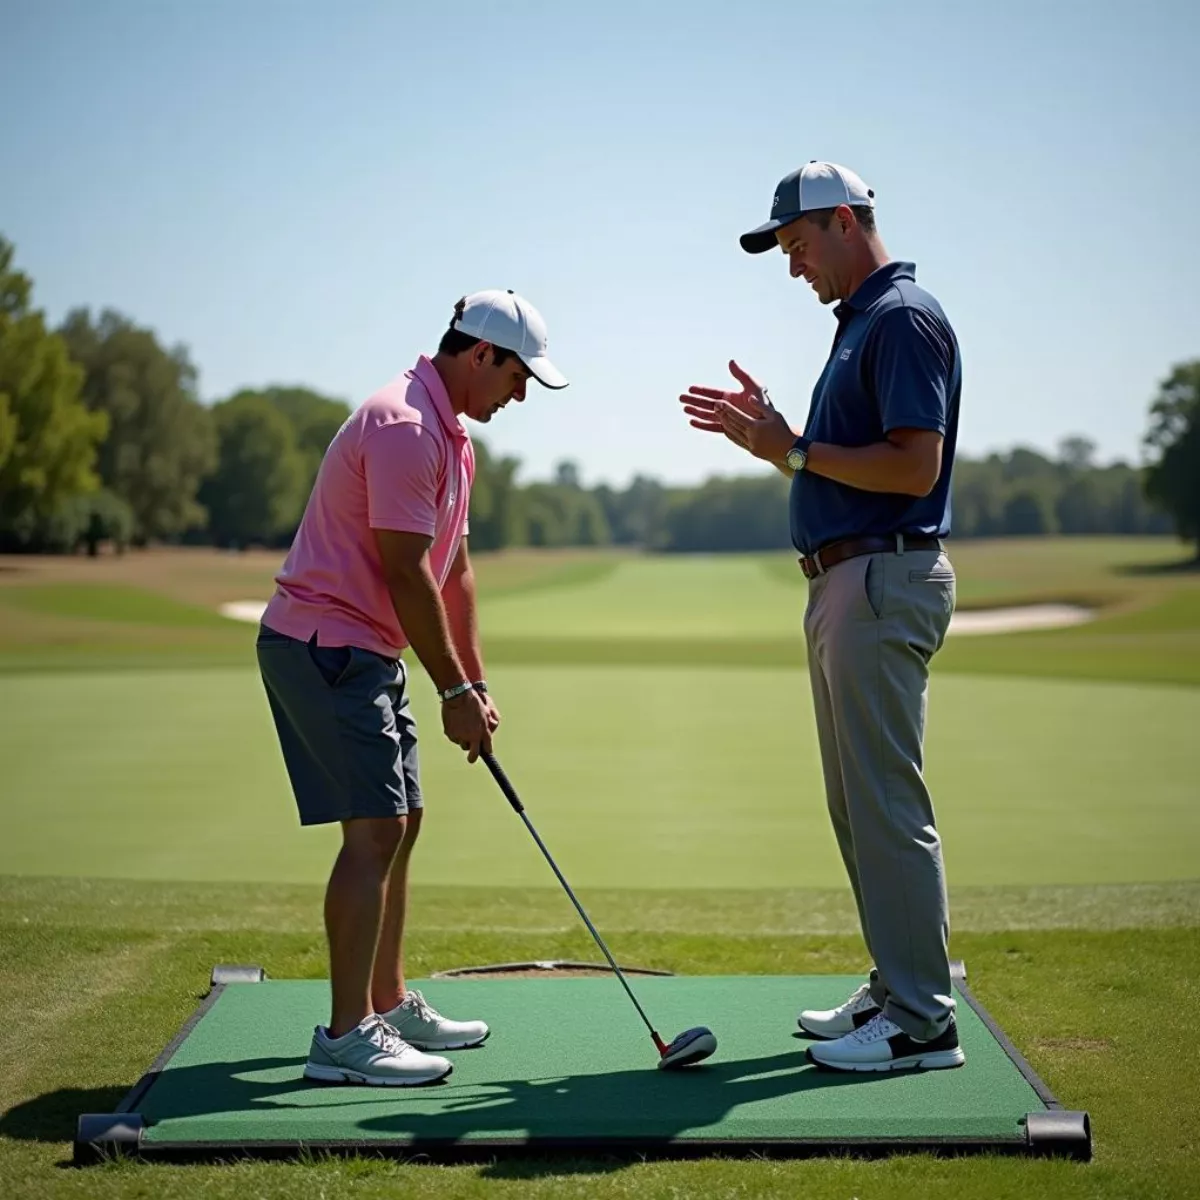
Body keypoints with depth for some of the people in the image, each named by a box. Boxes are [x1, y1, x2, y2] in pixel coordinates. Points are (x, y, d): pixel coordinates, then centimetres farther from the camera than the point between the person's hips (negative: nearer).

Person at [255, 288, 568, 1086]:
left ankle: (390, 1004, 24)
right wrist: (455, 692, -15)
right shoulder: (404, 426, -19)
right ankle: (346, 1036, -8)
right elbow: (406, 573, -21)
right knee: (375, 830, -12)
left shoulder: (450, 435, 15)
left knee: (400, 824, 14)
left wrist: (475, 681, 13)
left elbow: (453, 568, 18)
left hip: (363, 651, 11)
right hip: (325, 644, -11)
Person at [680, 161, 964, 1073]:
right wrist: (767, 432, 12)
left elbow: (914, 465, -21)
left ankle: (922, 1022, -2)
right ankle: (898, 989, 22)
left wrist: (794, 451, -14)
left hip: (885, 580, -11)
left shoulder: (904, 317, -12)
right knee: (858, 805, 14)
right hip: (844, 581, 11)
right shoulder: (860, 322, 20)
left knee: (887, 805, -8)